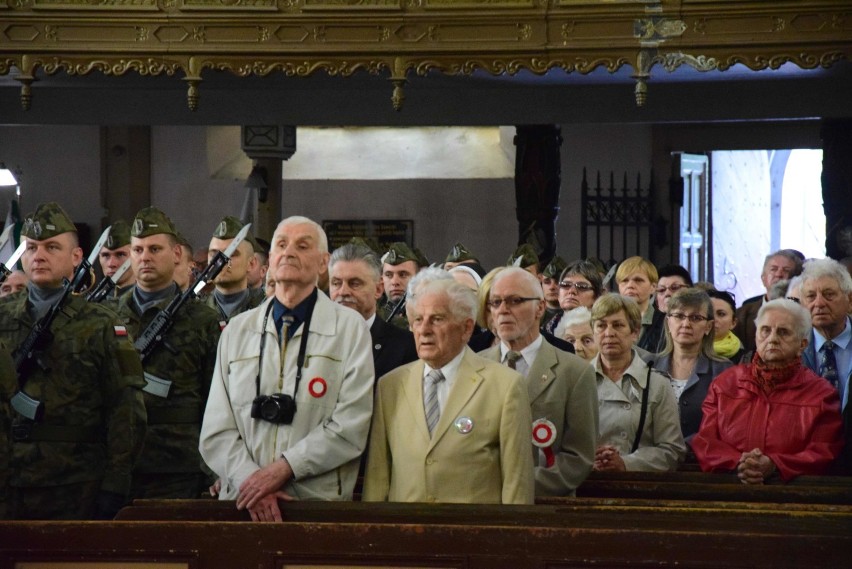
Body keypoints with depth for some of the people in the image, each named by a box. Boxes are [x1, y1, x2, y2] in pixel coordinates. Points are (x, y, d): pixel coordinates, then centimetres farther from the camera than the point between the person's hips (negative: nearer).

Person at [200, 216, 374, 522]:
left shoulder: (350, 328, 7)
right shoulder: (237, 330, 15)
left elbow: (350, 427, -3)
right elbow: (216, 431, 9)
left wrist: (282, 468, -11)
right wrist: (250, 480, -7)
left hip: (319, 501, -2)